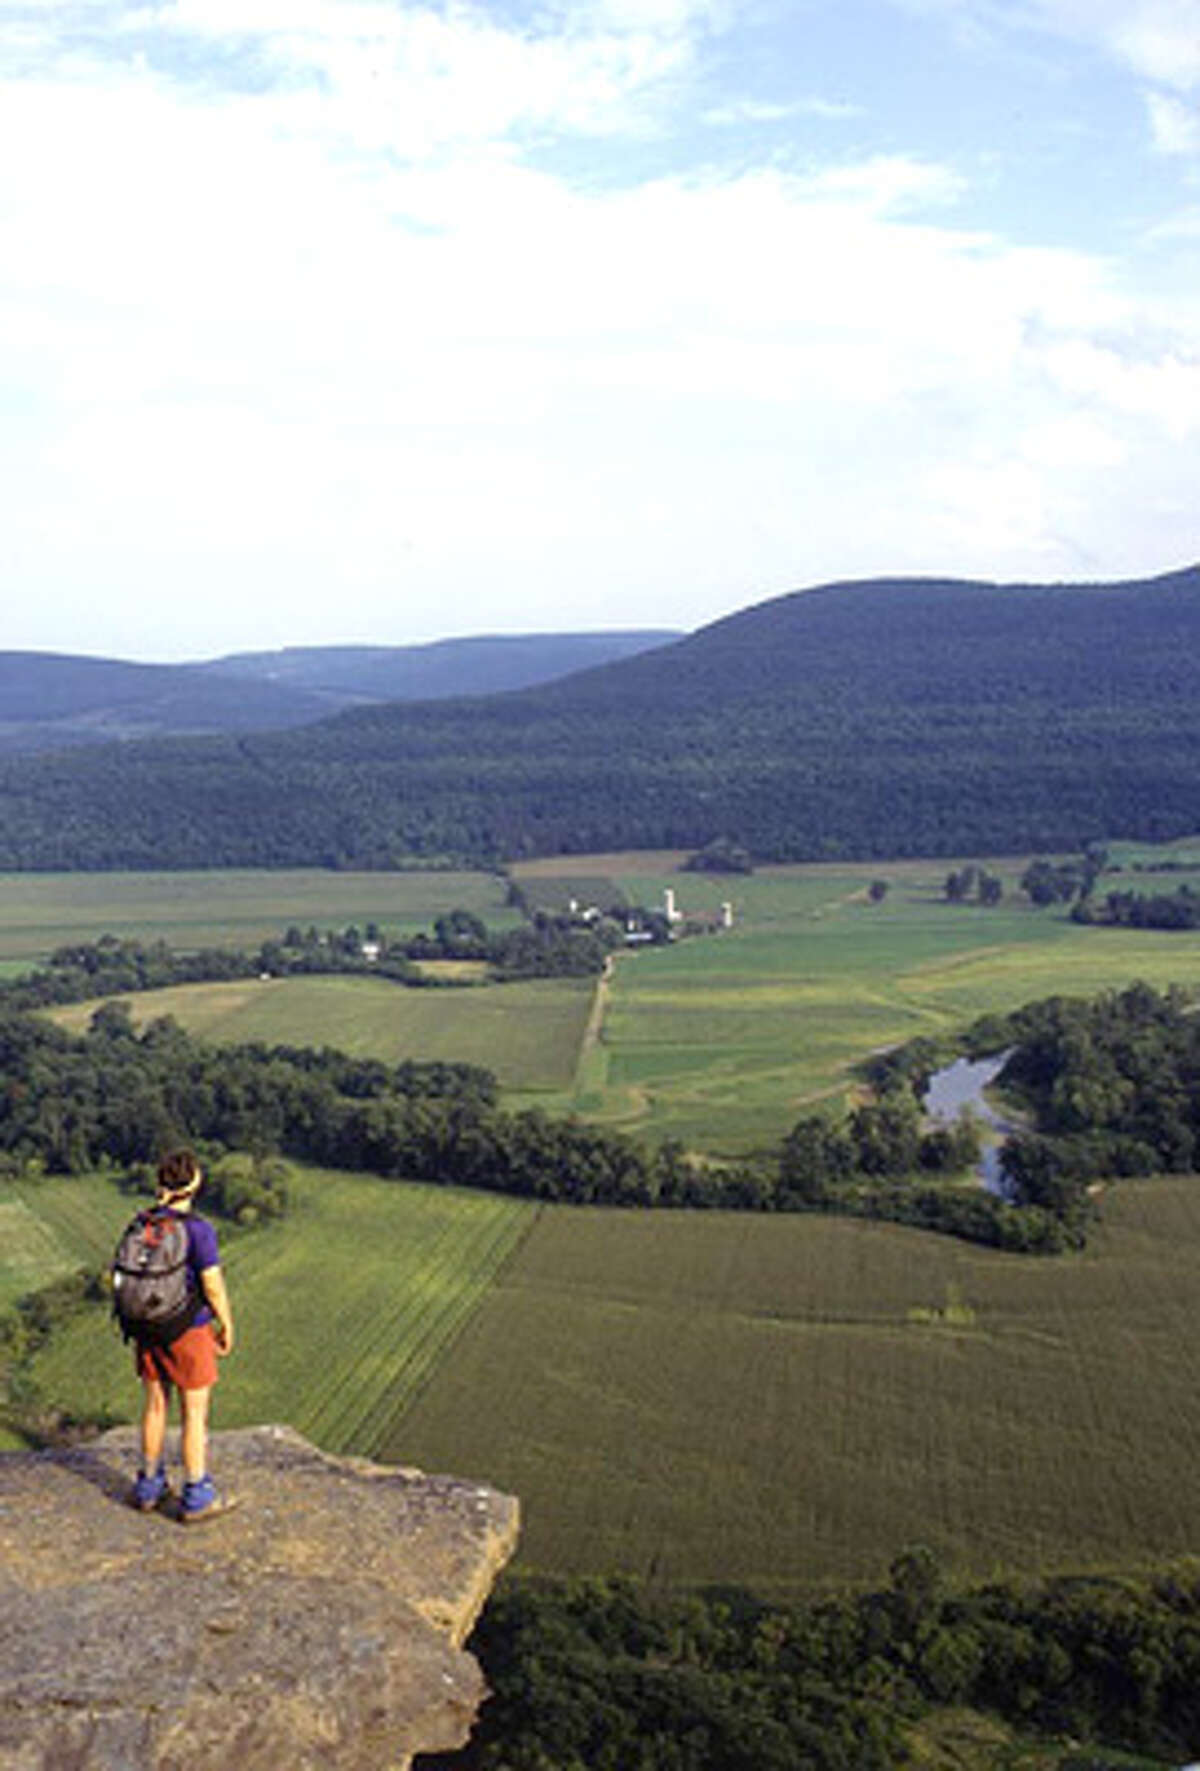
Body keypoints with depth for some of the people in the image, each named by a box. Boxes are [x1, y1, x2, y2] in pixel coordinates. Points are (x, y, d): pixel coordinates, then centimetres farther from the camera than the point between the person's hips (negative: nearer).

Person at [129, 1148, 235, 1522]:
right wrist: (227, 1326, -4)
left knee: (155, 1406, 18)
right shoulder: (198, 1229, -20)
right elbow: (213, 1286, -19)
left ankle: (150, 1485, 29)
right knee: (196, 1413, 5)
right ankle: (196, 1498, 12)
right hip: (188, 1333, -6)